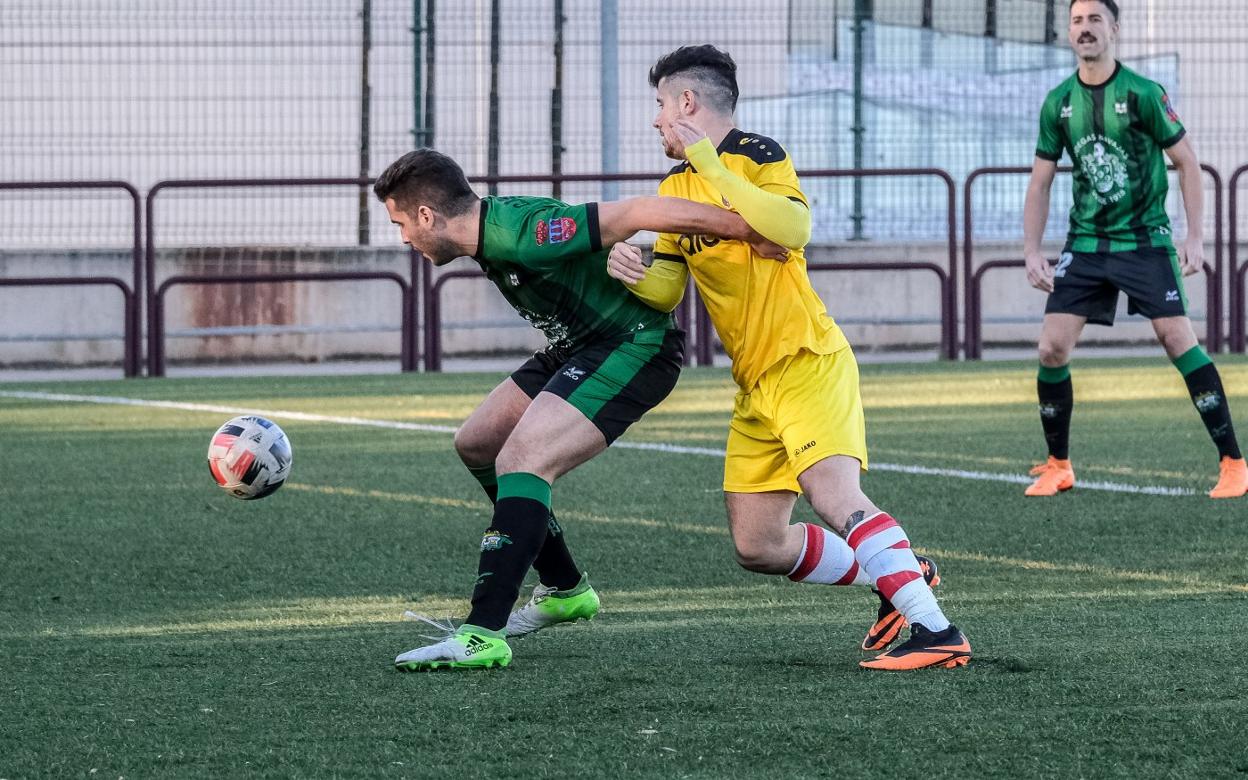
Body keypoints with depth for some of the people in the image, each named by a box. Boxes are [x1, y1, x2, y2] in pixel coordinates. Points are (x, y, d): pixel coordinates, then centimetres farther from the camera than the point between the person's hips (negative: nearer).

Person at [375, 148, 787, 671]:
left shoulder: (520, 232, -28)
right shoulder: (492, 232, 2)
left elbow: (641, 213, -28)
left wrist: (751, 231, -27)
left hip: (633, 348, -11)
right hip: (581, 345, 11)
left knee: (520, 462, -24)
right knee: (476, 444, 16)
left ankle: (483, 635, -27)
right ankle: (564, 590, 27)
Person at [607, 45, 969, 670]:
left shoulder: (755, 154, -7)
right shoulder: (676, 187, 17)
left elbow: (793, 227, -26)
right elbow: (667, 288, 13)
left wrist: (712, 165, -25)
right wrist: (633, 272, -10)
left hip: (806, 363, -9)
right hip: (754, 385, 9)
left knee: (835, 497, -28)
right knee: (757, 547, 4)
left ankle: (937, 631, -34)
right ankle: (899, 579, 18)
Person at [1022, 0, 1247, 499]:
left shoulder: (1142, 94, -9)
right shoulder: (1058, 103, 4)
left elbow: (1187, 163, -3)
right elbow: (1040, 182, 11)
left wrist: (1194, 237, -8)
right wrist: (1032, 252, 3)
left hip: (1145, 241, -4)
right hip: (1085, 243, 4)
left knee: (1178, 339, -15)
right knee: (1052, 348, -5)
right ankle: (1057, 467, 10)